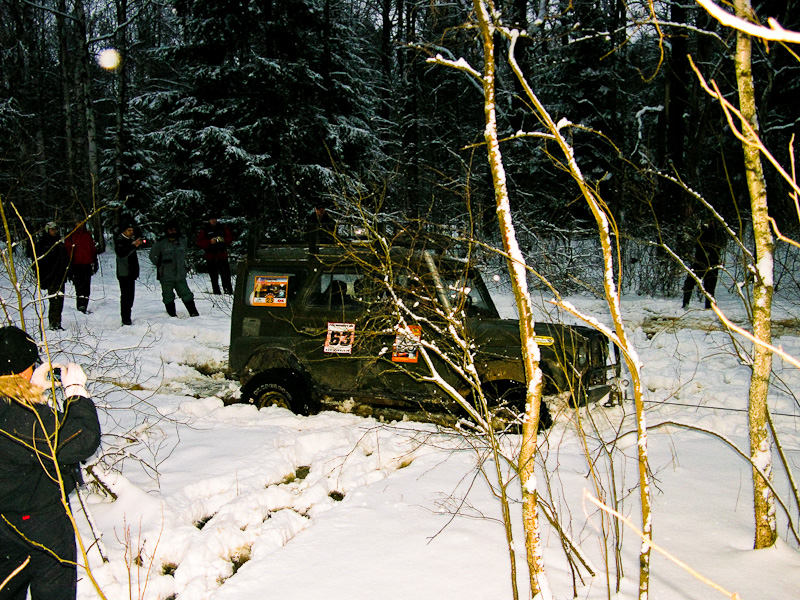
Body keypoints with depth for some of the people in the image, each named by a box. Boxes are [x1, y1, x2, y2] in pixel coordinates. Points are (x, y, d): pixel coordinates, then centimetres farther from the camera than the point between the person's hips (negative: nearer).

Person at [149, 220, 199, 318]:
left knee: (186, 294, 4)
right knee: (168, 297, 8)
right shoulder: (160, 243, -9)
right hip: (166, 276, -3)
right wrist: (160, 266, 2)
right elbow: (152, 256, 4)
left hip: (180, 275, 3)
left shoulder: (182, 241, 4)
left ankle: (194, 313, 10)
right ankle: (172, 315, 20)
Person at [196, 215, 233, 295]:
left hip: (222, 255, 1)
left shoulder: (223, 228, 10)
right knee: (214, 276, -1)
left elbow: (230, 237, 11)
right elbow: (200, 242, 0)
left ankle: (228, 290, 0)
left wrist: (223, 239, -10)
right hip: (210, 256, -1)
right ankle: (216, 291, 3)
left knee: (226, 273, -5)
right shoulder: (205, 230, 5)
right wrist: (210, 242, -15)